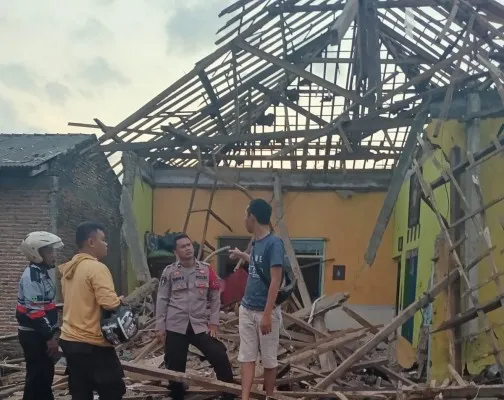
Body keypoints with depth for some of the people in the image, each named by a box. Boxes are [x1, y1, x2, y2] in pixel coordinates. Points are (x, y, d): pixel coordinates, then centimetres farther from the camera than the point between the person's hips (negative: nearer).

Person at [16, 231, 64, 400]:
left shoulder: (42, 273, 13)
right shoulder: (31, 275, -18)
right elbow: (35, 311, -23)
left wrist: (53, 331, 19)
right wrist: (49, 336, -20)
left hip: (42, 334, 10)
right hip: (34, 335, -10)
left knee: (46, 375, 16)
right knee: (37, 377, -5)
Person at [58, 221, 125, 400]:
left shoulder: (68, 268, 10)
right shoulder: (97, 268, -17)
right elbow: (110, 303, -27)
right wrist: (123, 302, -6)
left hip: (69, 340, 8)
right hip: (92, 344, -8)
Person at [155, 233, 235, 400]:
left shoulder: (206, 270, 3)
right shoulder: (169, 271, 0)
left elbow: (215, 298, 7)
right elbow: (162, 300, 2)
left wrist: (213, 323, 1)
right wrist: (160, 327, -1)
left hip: (200, 326, 1)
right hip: (175, 327, 0)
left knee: (220, 358, -7)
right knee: (175, 366, 7)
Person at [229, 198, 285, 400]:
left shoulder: (274, 243, -17)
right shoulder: (256, 242, 8)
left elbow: (275, 281, -21)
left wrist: (267, 315, -24)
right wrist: (242, 255, 39)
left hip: (266, 312, -7)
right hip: (246, 310, 8)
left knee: (269, 359, 8)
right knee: (247, 357, 3)